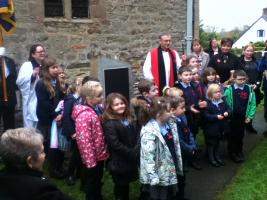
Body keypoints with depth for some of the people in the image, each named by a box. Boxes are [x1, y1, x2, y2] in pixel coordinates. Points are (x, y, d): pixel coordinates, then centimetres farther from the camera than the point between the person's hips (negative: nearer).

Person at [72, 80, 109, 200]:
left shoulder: (97, 109, 1)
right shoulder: (84, 115, -26)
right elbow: (84, 141, -26)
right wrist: (90, 161, -23)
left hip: (99, 155, 8)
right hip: (92, 158, -8)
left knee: (98, 183, 25)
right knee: (91, 186, 11)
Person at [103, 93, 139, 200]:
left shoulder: (129, 120, 8)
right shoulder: (109, 123, -16)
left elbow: (136, 136, 8)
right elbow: (115, 144, -22)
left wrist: (137, 150, -9)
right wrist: (132, 153, -18)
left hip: (131, 161, 7)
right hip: (118, 163, -6)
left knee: (126, 186, 20)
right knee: (120, 188, 9)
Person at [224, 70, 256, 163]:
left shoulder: (249, 89, -6)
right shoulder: (229, 90, -13)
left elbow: (253, 104, -1)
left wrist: (250, 116, -5)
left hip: (243, 118, 2)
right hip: (231, 118, -2)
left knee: (240, 135, 16)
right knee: (231, 136, 10)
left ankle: (239, 152, 33)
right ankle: (232, 153, 25)